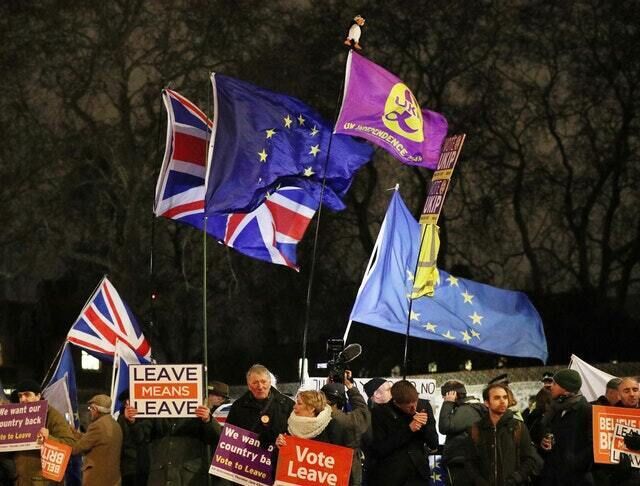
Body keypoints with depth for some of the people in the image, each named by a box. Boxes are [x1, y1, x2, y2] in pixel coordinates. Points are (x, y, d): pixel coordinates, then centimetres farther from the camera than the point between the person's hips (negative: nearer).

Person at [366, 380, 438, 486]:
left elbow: (434, 444, 6)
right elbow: (379, 450, -13)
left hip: (418, 476, 2)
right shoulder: (380, 412, -8)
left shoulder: (424, 406, 1)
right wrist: (408, 429, -17)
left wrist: (425, 425, -14)